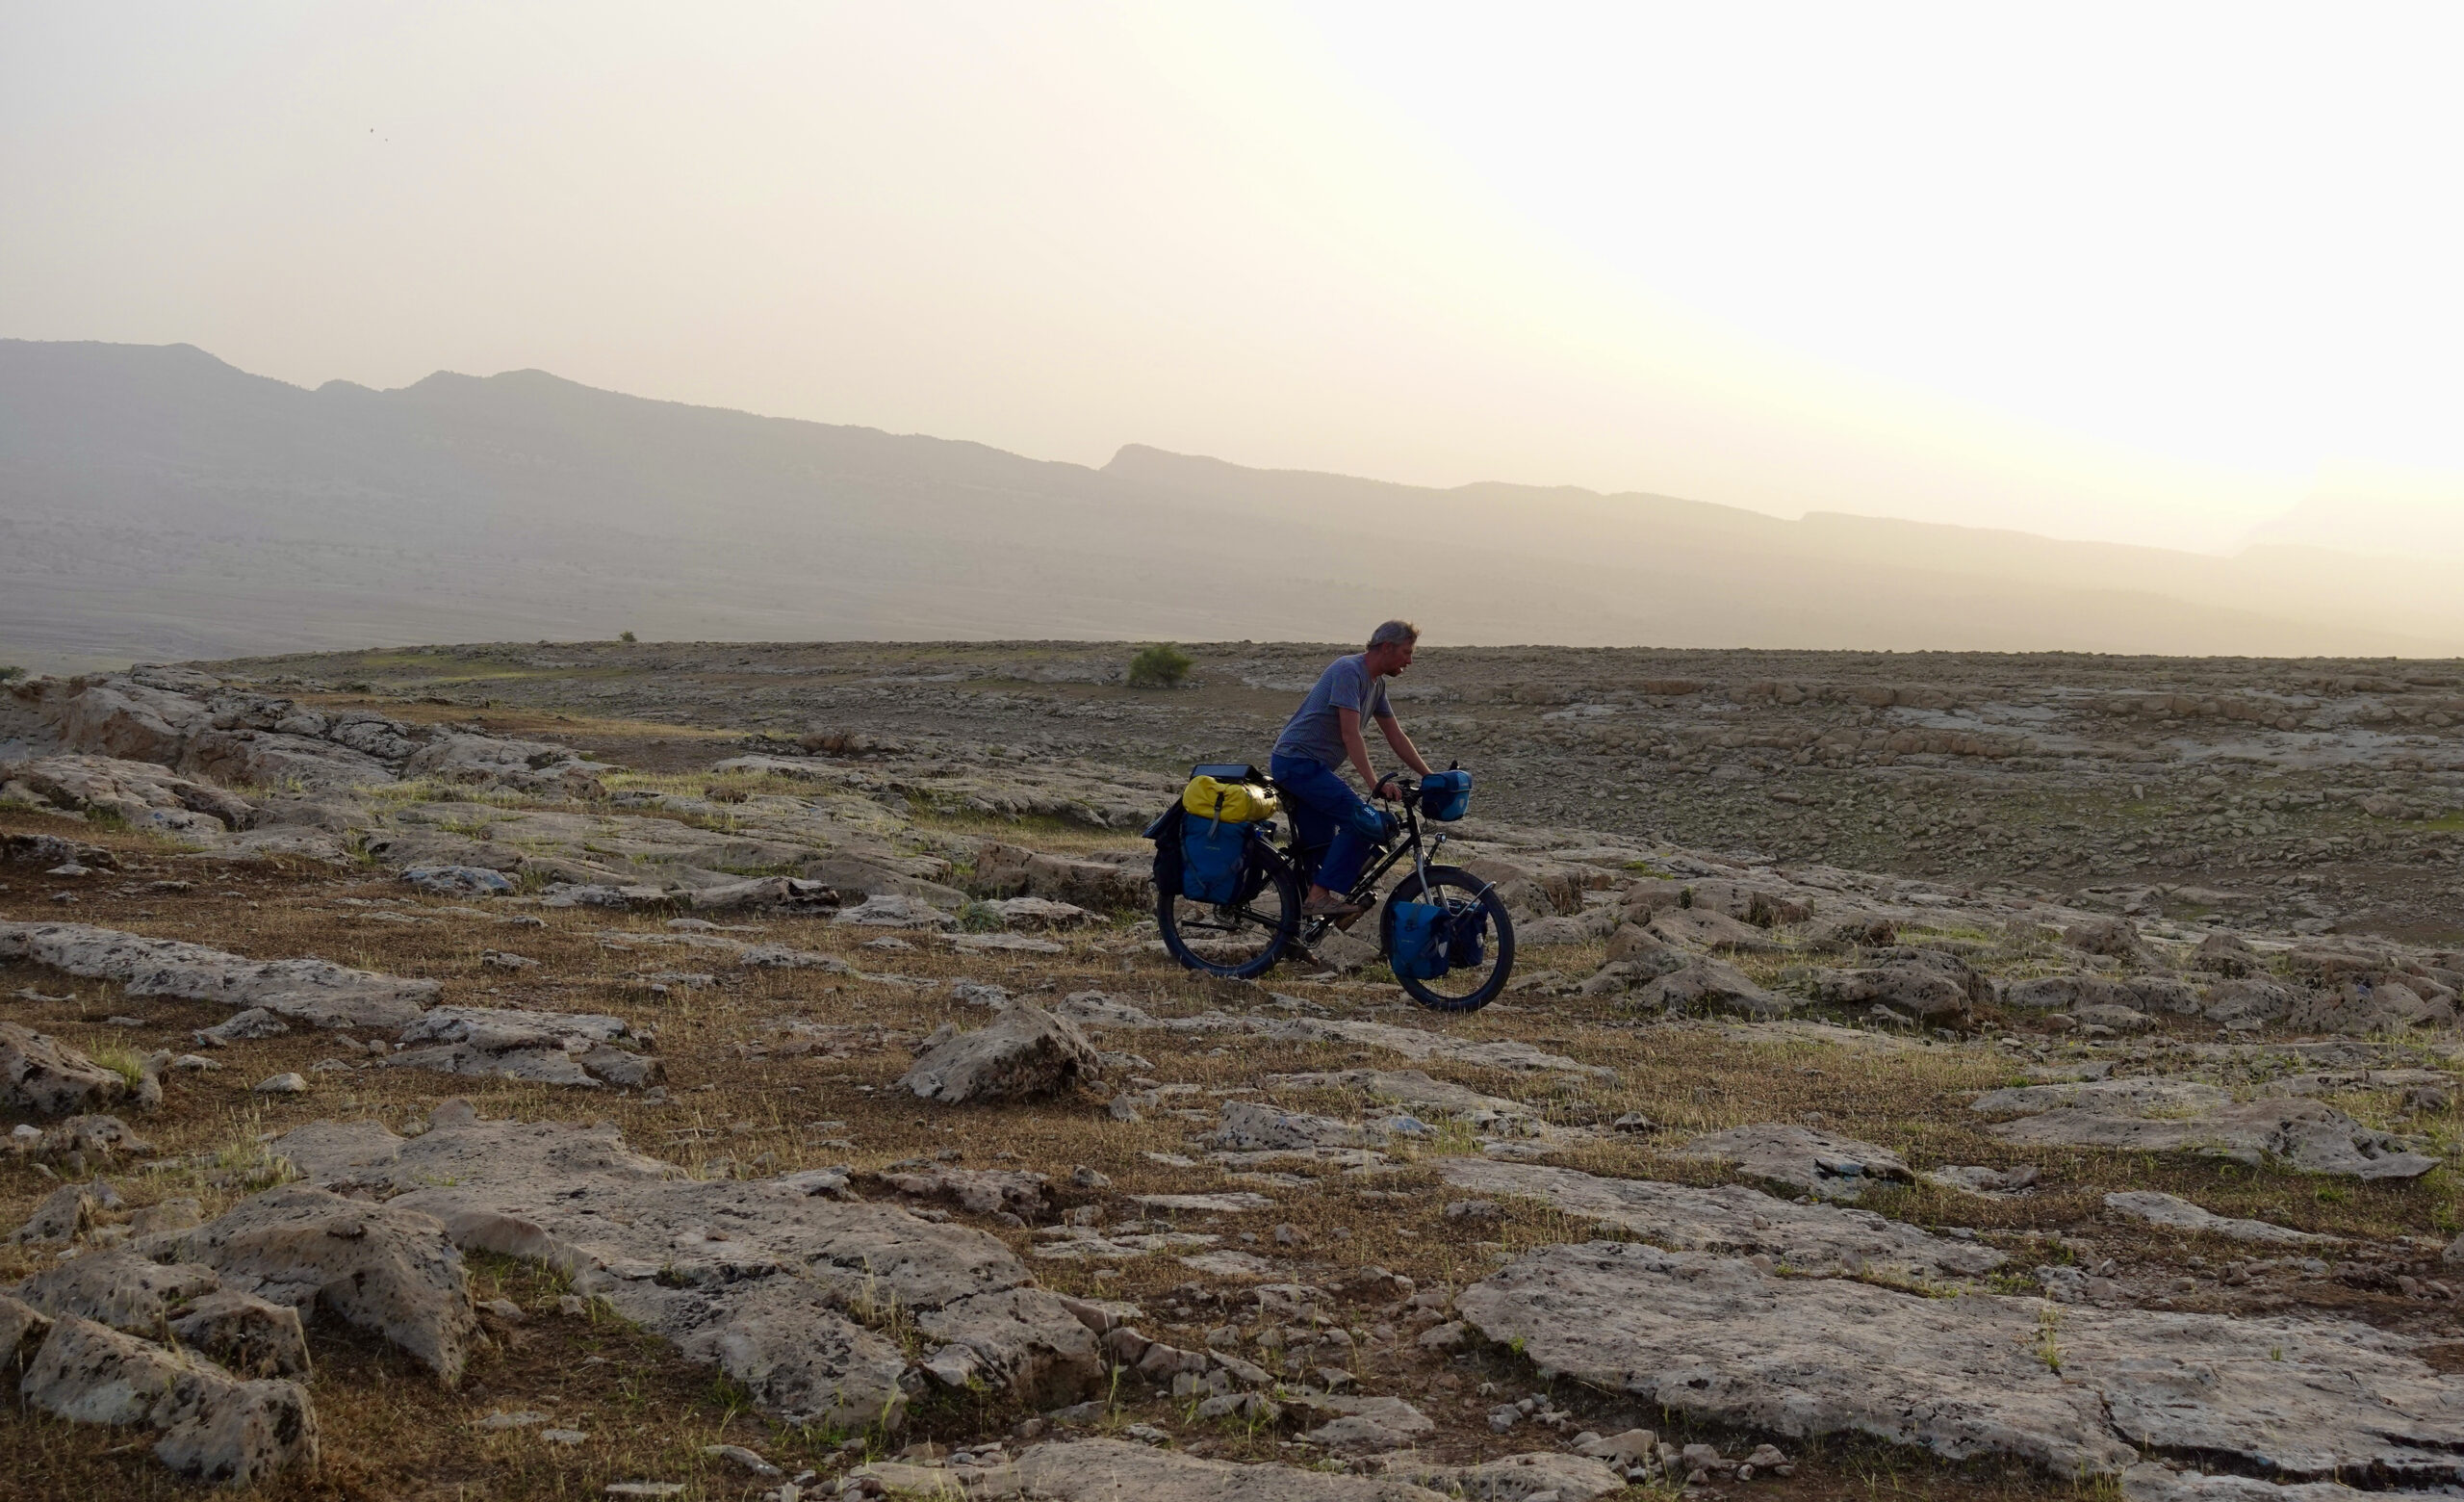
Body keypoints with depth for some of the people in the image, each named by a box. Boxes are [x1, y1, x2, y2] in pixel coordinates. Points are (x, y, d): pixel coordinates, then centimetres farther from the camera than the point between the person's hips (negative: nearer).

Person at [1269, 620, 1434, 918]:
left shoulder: (1376, 683, 14)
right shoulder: (1348, 670, -16)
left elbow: (1396, 736, 19)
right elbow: (1350, 734, -23)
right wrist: (1375, 783, -29)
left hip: (1309, 768, 11)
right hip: (1297, 761, -11)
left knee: (1321, 849, 11)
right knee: (1363, 822, -21)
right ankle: (1321, 896, -22)